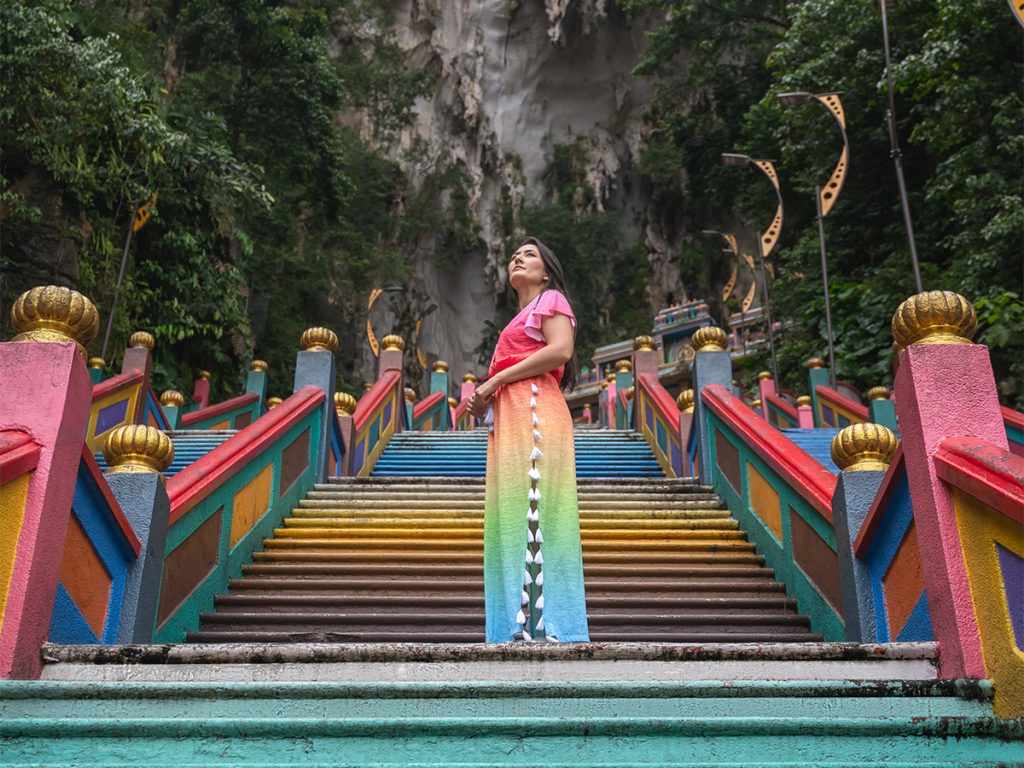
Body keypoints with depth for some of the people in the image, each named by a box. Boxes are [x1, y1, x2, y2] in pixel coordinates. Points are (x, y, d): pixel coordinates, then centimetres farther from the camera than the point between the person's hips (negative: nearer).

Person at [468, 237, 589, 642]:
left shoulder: (551, 300, 9)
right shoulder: (518, 320, 33)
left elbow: (561, 350, -12)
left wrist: (494, 380, -10)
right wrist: (482, 401, 8)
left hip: (534, 411, -9)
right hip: (509, 420, 9)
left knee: (530, 511, -17)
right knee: (511, 517, 0)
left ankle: (542, 624, -21)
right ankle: (519, 625, -3)